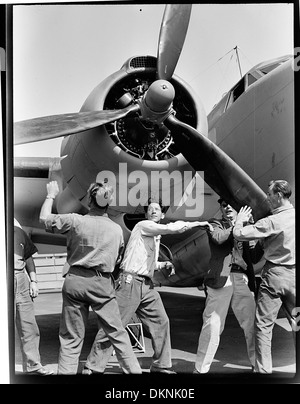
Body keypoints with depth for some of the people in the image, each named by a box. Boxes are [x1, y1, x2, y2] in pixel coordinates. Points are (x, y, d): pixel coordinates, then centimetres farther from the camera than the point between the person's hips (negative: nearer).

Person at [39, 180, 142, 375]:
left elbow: (44, 218, 9)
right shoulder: (117, 229, 3)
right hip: (102, 283, 0)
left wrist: (51, 195, 23)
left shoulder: (75, 220, -4)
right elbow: (116, 258, 11)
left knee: (71, 338, 6)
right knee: (118, 333, 9)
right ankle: (134, 370, 13)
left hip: (75, 280, 0)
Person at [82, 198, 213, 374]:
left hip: (147, 286, 9)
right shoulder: (143, 226, -5)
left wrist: (164, 264, 14)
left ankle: (161, 364, 22)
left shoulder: (156, 236, 20)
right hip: (130, 282, -9)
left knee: (161, 322, 8)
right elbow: (172, 228, -17)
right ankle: (93, 367, 2)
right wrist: (197, 223, -9)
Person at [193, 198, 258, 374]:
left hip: (243, 279, 4)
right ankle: (201, 368, 5)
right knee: (212, 326, -4)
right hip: (221, 279, -4)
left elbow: (253, 255, 20)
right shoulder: (215, 223, 9)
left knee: (253, 325, 4)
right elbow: (219, 238, -15)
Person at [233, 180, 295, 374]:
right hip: (294, 275, 6)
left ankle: (264, 369, 4)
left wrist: (240, 219, 2)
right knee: (296, 322, 13)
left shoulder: (272, 221, -16)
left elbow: (239, 234, -18)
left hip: (275, 274, -5)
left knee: (264, 325, 3)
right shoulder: (293, 216, 2)